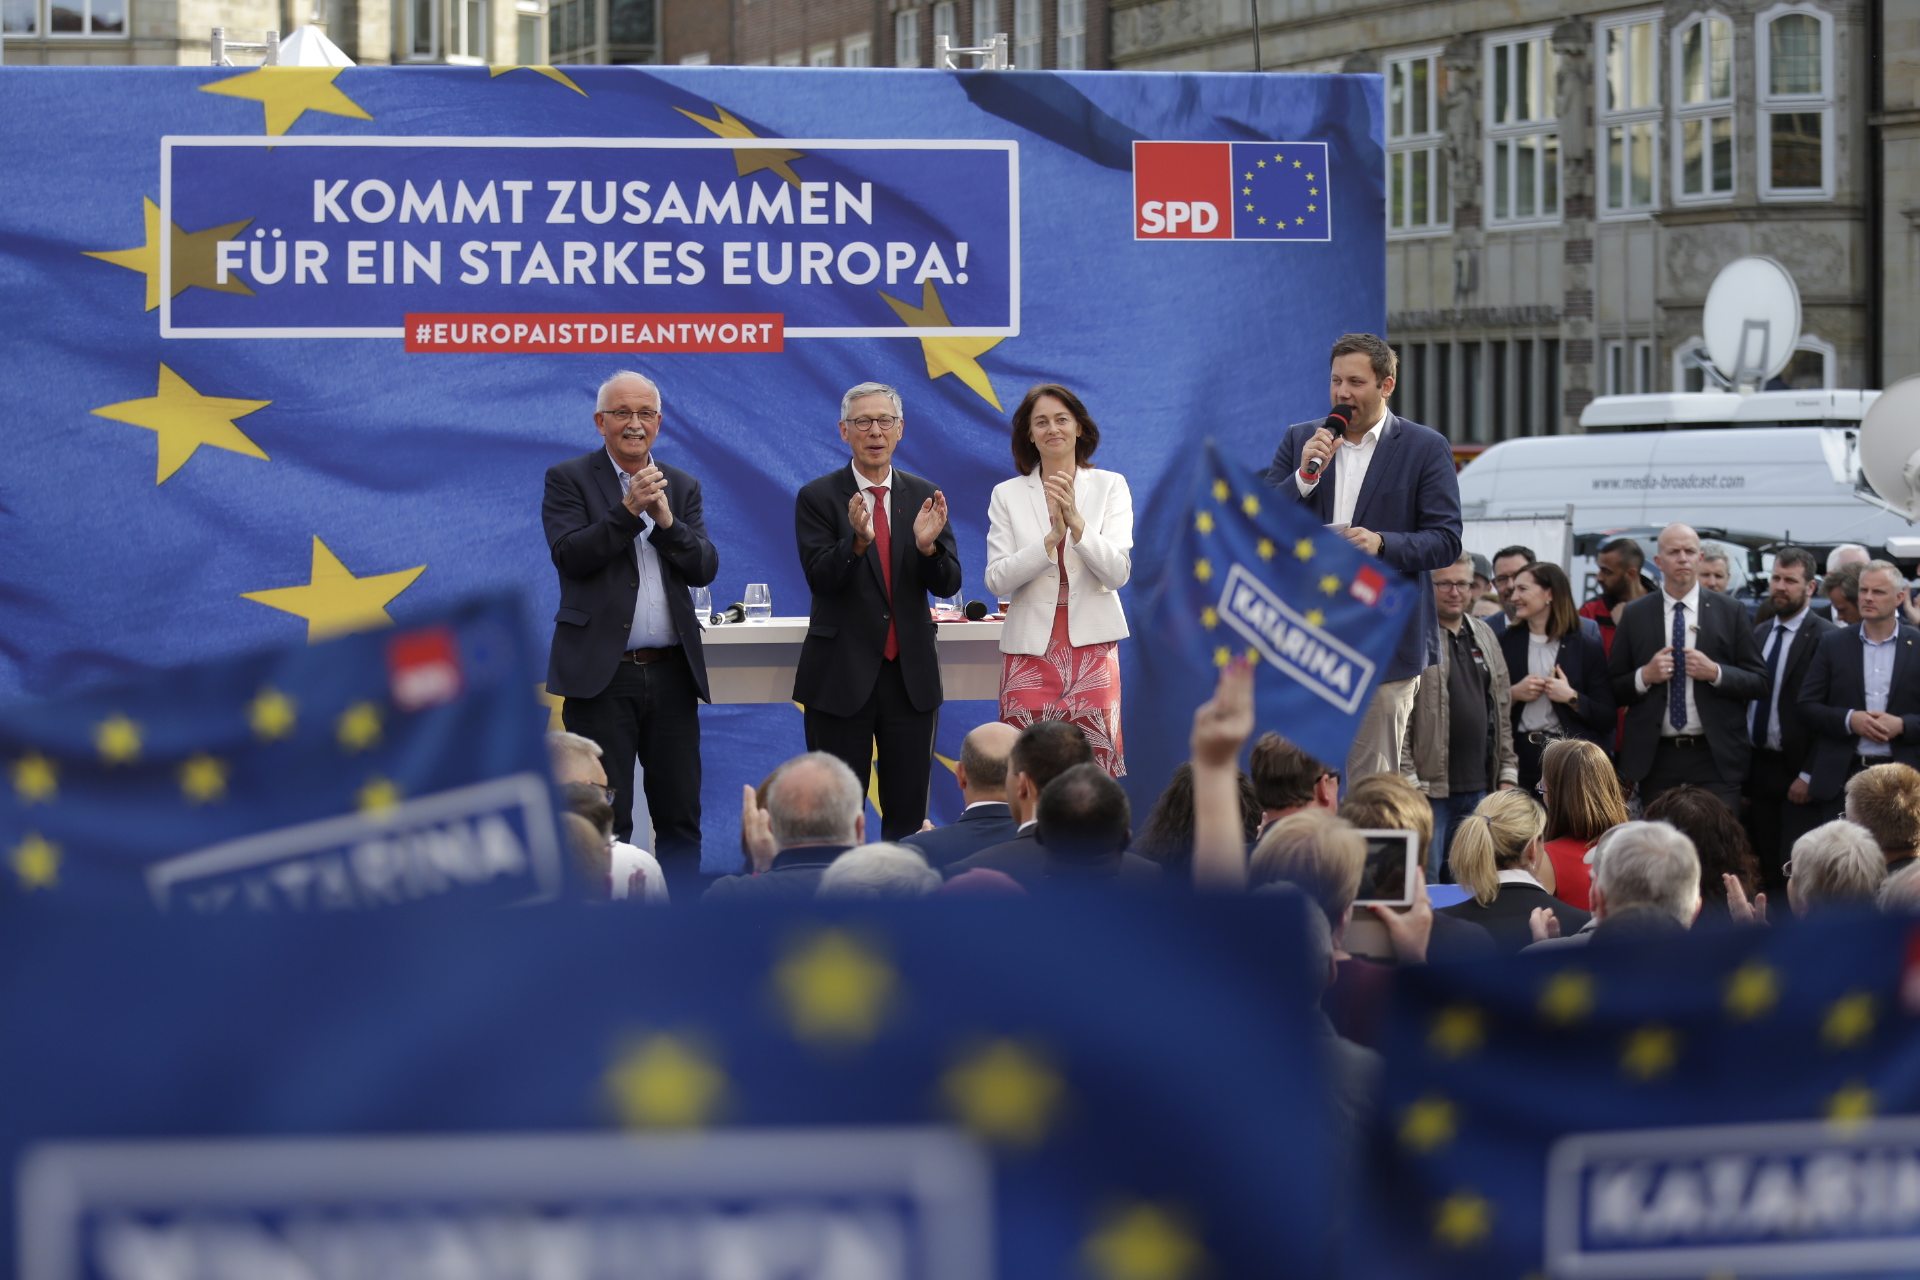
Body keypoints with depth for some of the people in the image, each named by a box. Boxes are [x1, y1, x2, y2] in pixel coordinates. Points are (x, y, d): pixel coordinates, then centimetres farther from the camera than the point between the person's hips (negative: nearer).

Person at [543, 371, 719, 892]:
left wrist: (667, 521, -13)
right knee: (605, 824, -1)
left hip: (671, 673, 4)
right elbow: (570, 556, -12)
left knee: (681, 819, 7)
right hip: (603, 674, -4)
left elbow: (705, 568, 2)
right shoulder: (568, 479, 1)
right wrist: (628, 510, -20)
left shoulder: (682, 487, 13)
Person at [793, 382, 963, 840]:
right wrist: (858, 540, -30)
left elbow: (947, 584, 1)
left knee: (909, 815, 5)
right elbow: (821, 579, -12)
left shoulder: (924, 497, 7)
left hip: (911, 676, 3)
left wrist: (927, 545, -20)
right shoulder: (817, 498, -2)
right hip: (841, 677, -3)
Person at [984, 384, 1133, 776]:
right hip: (1030, 651, 0)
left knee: (1096, 770, -7)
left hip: (1090, 648, 0)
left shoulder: (1110, 486, 6)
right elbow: (997, 580, -2)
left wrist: (1076, 521, -18)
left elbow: (1118, 573, -4)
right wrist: (1051, 537, -15)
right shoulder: (1007, 495, 7)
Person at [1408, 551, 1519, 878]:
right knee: (1424, 878, -6)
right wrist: (1408, 780, -15)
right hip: (1429, 787, -7)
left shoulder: (1484, 636, 16)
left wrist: (1507, 772, 13)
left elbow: (1502, 709, 20)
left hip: (1480, 786, 7)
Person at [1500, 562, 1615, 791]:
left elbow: (1607, 719, 1)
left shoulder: (1587, 647, 4)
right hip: (1521, 759, 2)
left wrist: (1572, 697, -11)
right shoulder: (1507, 643, 12)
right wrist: (1513, 695, -6)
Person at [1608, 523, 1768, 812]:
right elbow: (1613, 689, 8)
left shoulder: (1730, 612, 8)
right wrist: (1645, 676, -11)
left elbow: (1759, 683, 5)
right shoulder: (1634, 615, 9)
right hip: (1655, 758, 1)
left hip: (1714, 757, -1)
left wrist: (1715, 673, -11)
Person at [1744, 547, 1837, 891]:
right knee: (1765, 873, 8)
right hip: (1759, 769, 7)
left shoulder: (1825, 637, -10)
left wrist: (1808, 776, -15)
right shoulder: (1759, 634, 13)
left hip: (1797, 776, -7)